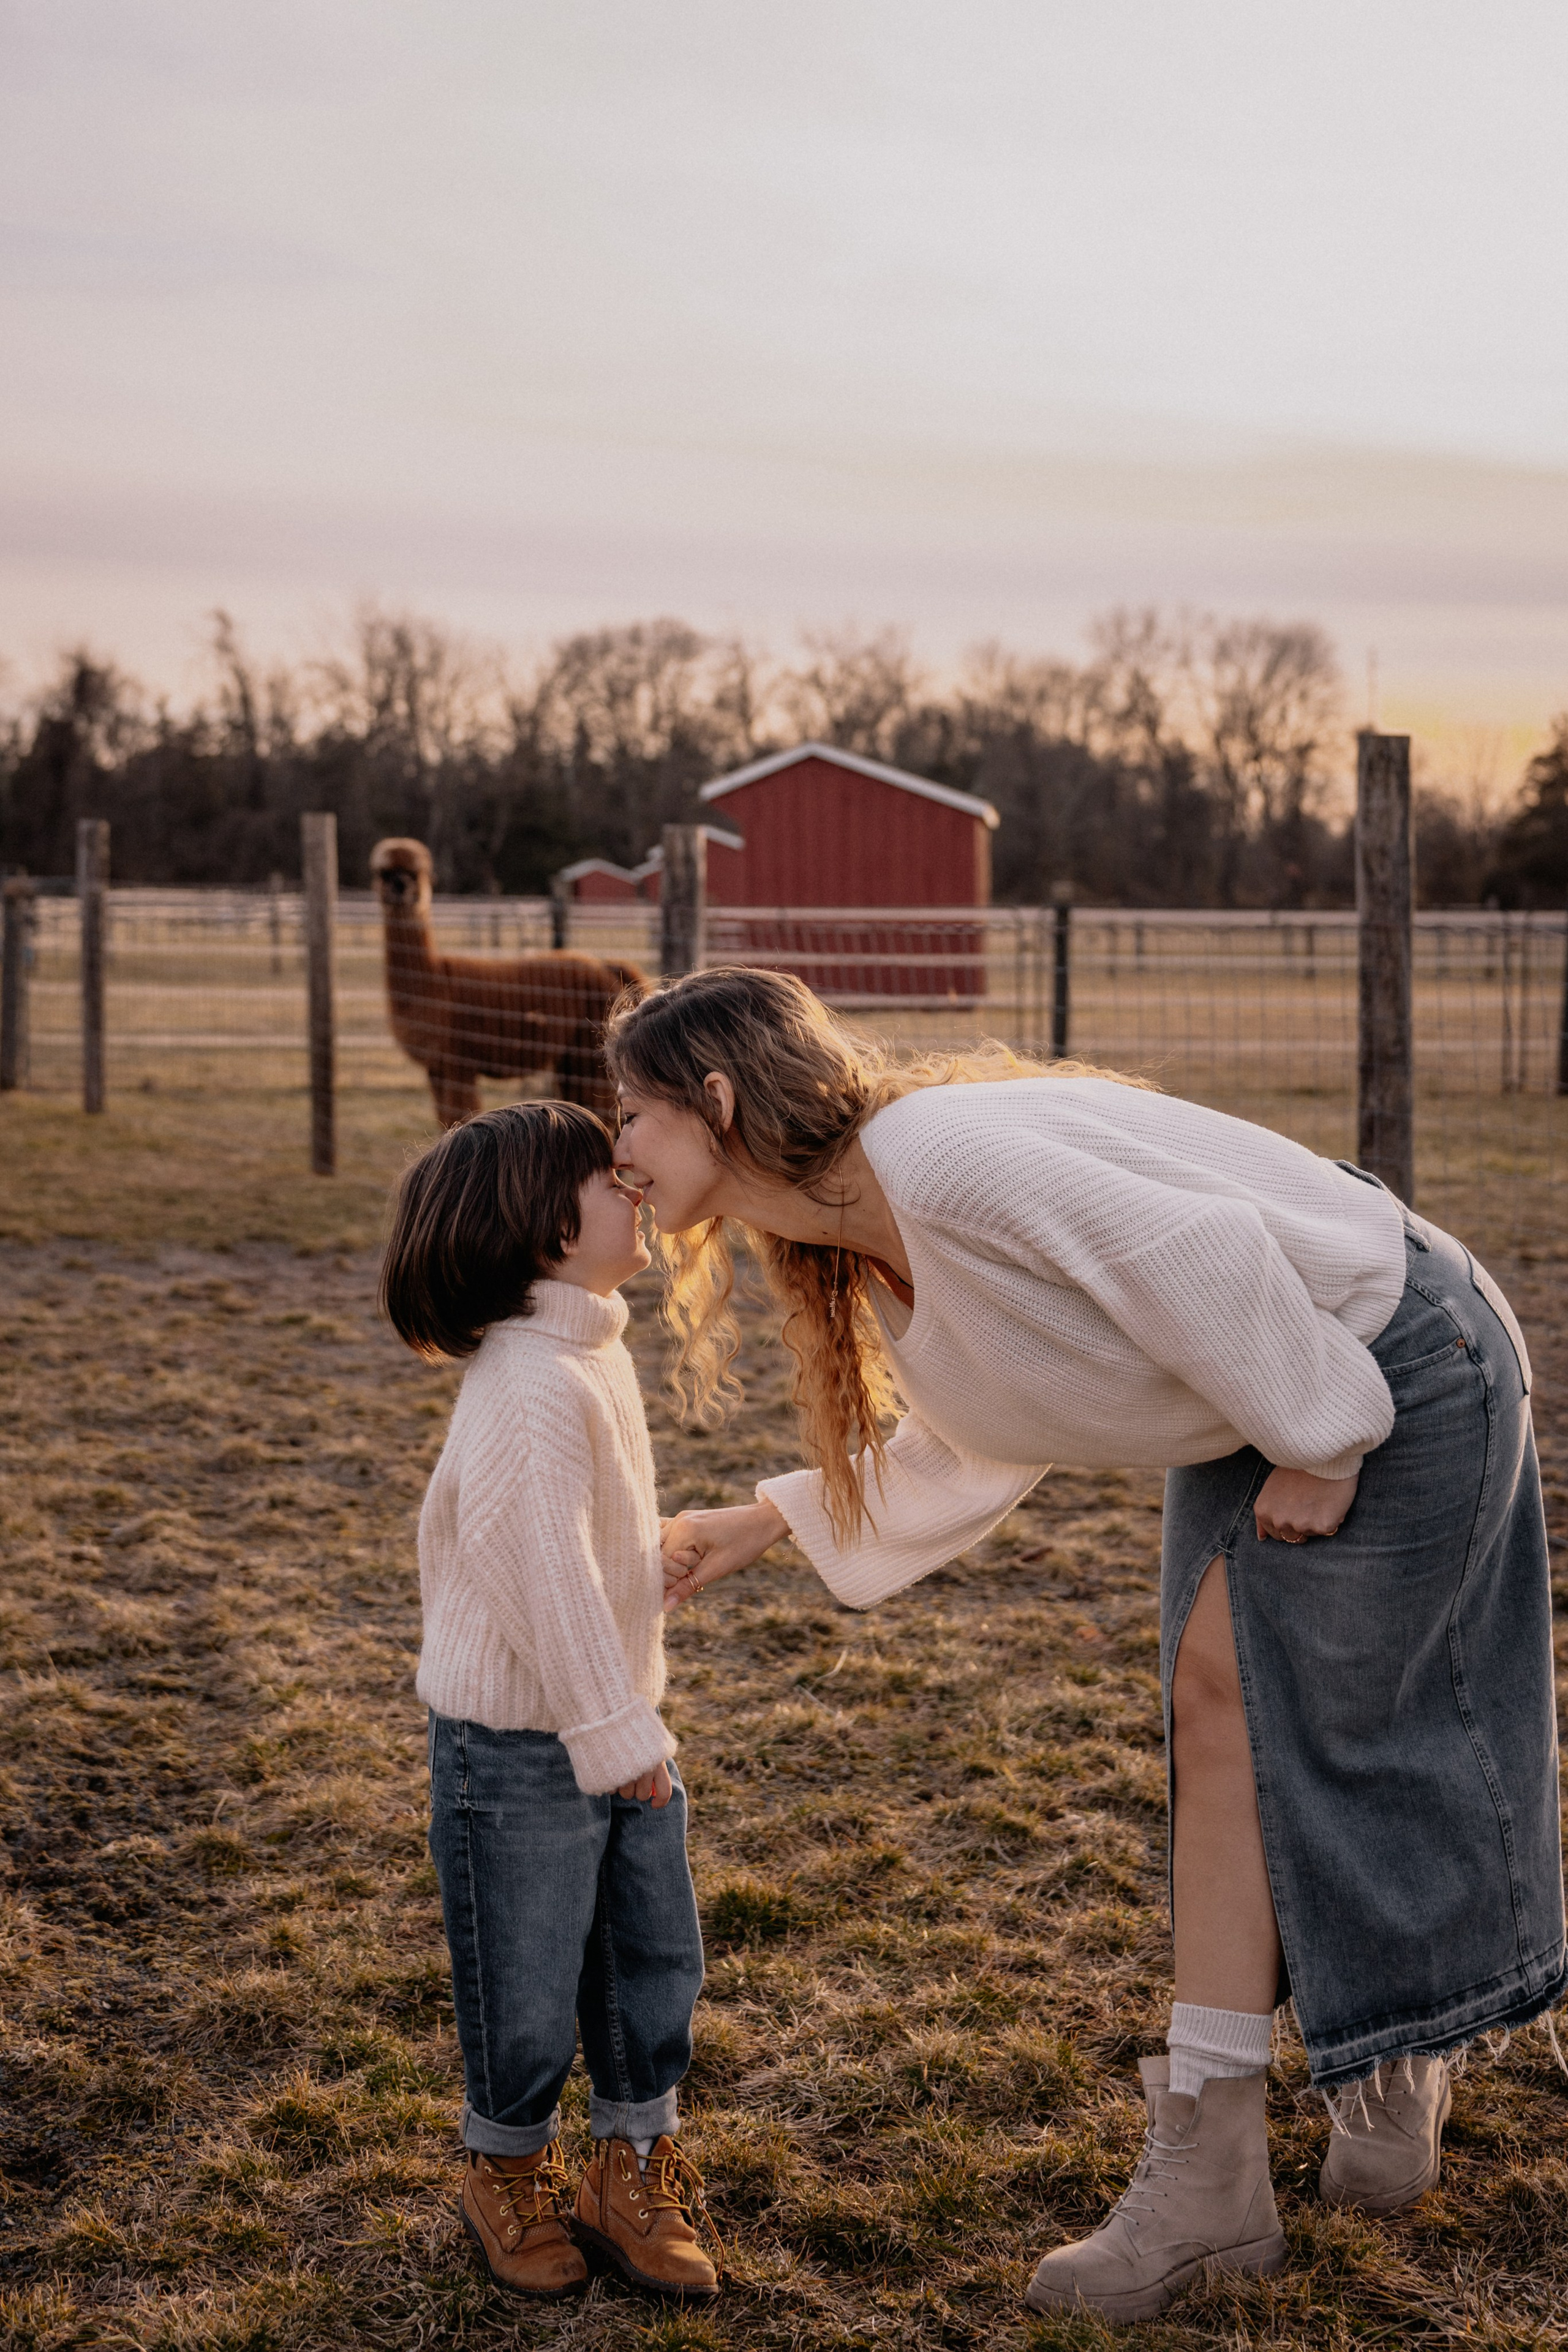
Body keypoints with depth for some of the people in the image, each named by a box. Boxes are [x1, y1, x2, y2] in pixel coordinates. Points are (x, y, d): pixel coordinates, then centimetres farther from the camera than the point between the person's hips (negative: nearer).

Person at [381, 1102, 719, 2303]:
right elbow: (542, 1574, -26)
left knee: (654, 1958, 15)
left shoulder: (597, 1353, 7)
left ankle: (634, 2172, 31)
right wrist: (615, 1734, -21)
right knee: (528, 1983, 8)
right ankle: (509, 2173, 32)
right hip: (522, 1746, -9)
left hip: (616, 1726, 9)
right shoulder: (530, 1385, -26)